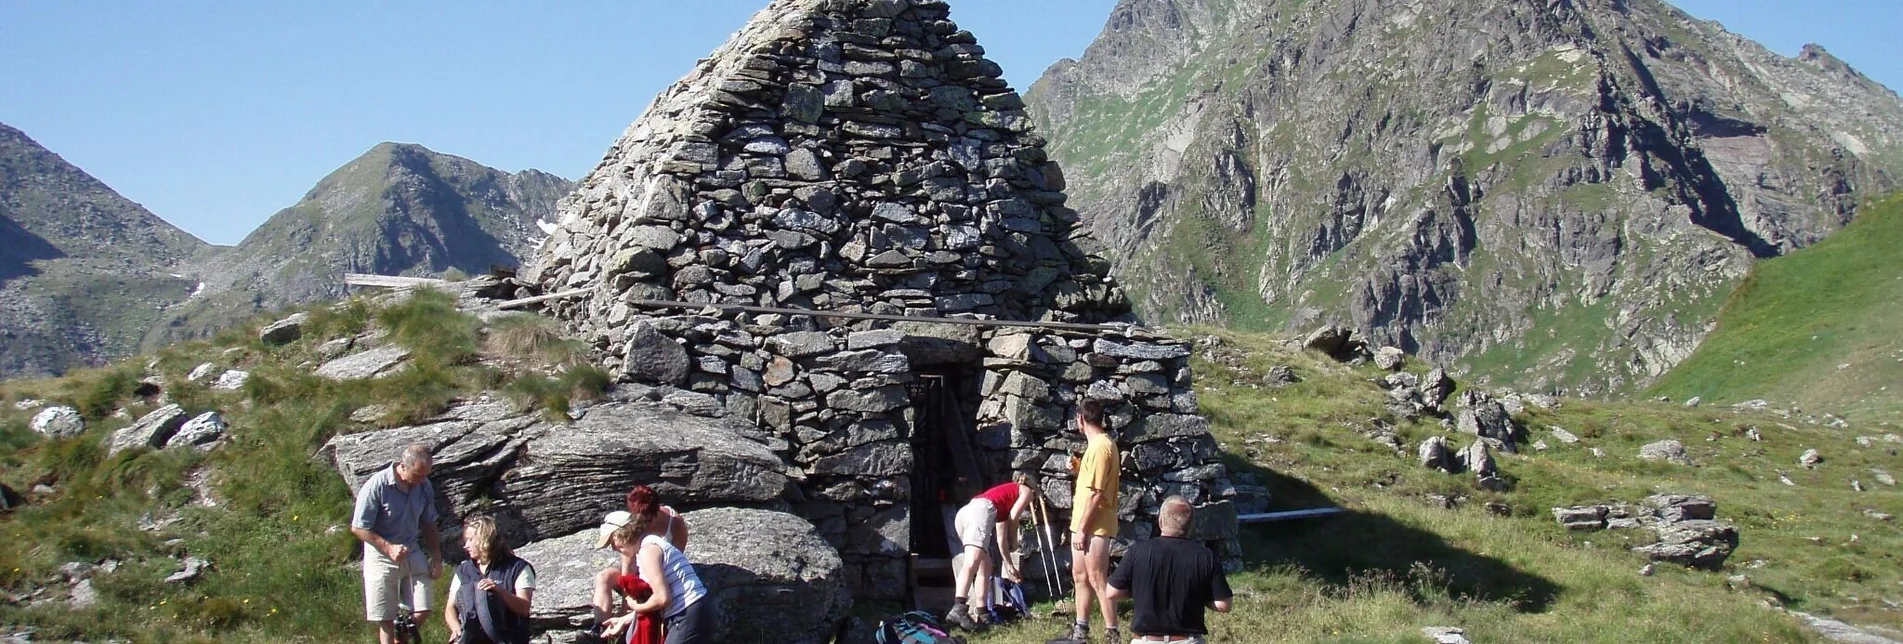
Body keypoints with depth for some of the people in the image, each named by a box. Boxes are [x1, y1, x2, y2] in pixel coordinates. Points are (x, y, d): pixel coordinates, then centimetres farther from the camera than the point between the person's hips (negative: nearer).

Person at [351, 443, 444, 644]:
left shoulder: (424, 486, -4)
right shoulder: (376, 486, -19)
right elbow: (358, 528, -13)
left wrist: (436, 557, 8)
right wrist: (389, 548, -19)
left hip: (412, 554, 4)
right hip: (381, 557, -4)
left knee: (422, 613, -1)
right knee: (386, 620, 1)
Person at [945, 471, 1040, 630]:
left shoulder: (1005, 492, 41)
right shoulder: (1026, 491, 24)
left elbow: (1001, 539, 40)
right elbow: (1012, 517, 6)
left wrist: (1009, 566, 44)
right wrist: (1014, 541, 21)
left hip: (963, 512, 8)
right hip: (981, 511, -8)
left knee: (985, 566, 18)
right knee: (972, 562, -25)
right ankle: (958, 609, -42)